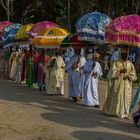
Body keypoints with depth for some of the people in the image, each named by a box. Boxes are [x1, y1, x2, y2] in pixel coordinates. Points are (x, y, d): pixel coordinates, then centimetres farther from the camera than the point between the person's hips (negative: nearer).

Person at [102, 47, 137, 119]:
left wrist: (128, 76, -12)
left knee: (126, 98, -2)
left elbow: (133, 75, 9)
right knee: (116, 98, 1)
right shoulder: (116, 63, 1)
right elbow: (112, 72, -9)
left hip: (127, 84, 2)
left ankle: (123, 113, 2)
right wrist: (120, 71, -21)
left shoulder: (130, 64, 7)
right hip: (118, 84, -2)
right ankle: (112, 111, 17)